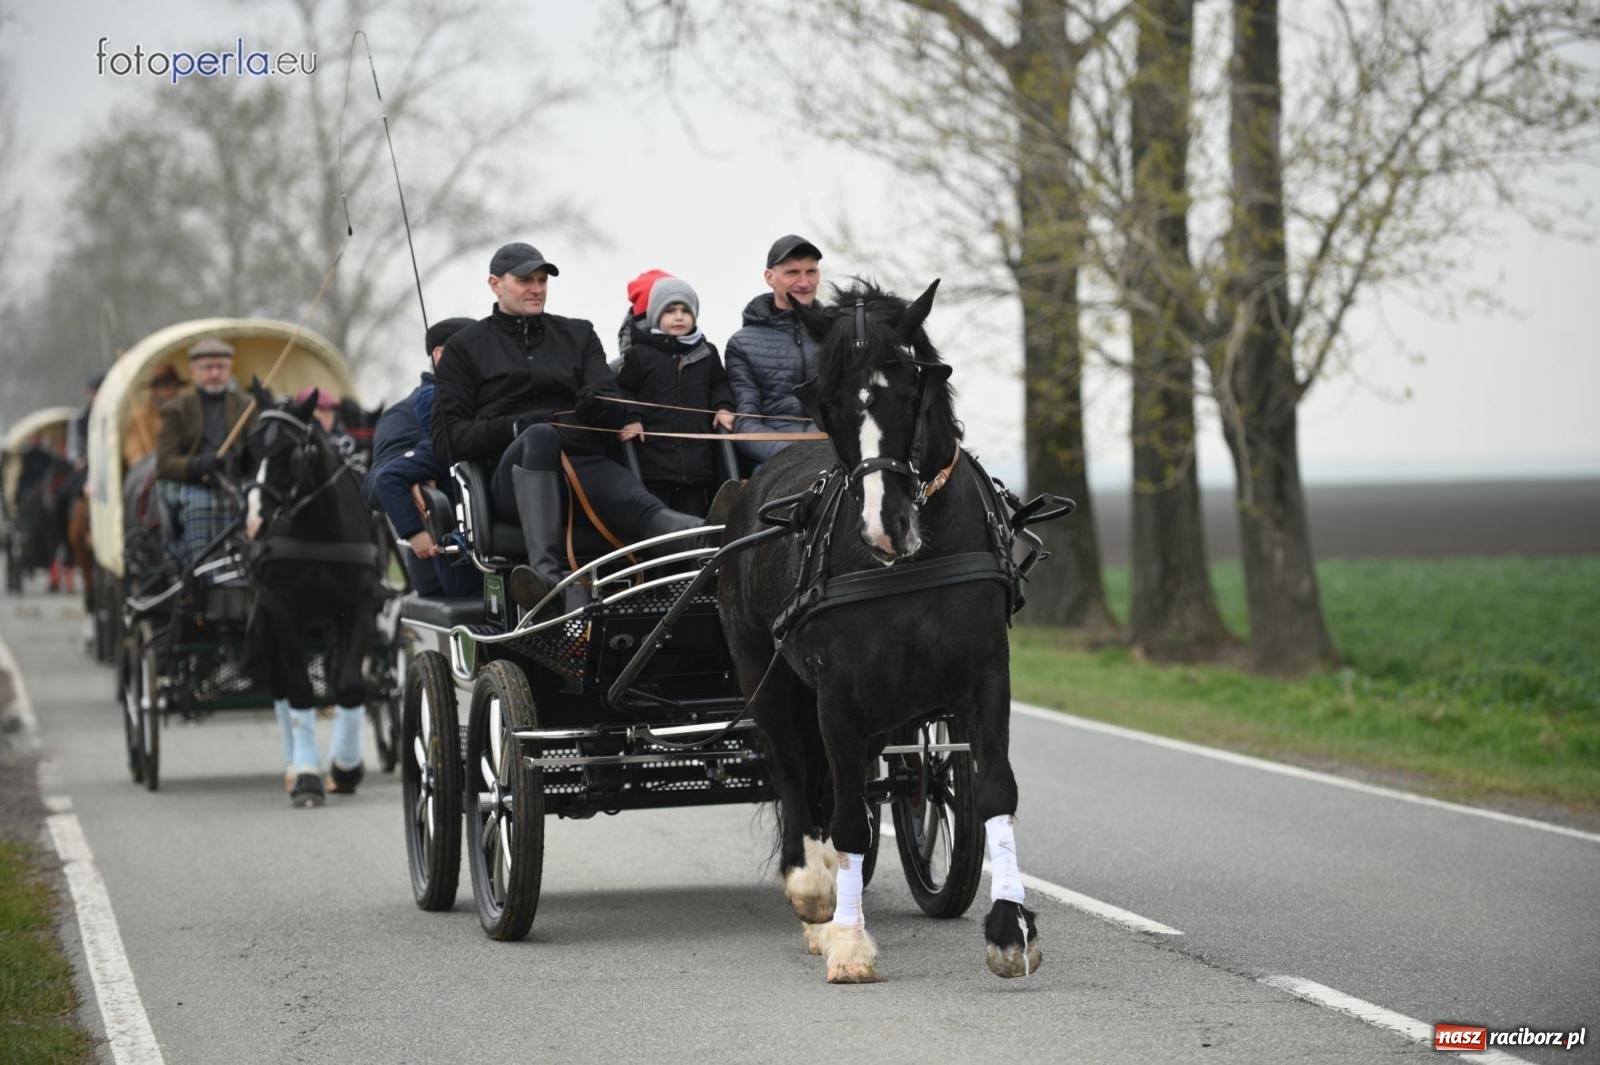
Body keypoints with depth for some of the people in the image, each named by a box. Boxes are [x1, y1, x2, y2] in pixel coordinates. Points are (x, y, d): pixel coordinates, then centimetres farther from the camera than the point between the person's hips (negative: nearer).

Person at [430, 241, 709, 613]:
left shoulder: (578, 334, 27)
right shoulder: (465, 348, 19)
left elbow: (607, 396, 12)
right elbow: (449, 438, 8)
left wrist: (600, 406, -15)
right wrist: (520, 428, -9)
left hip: (584, 462, 2)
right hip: (516, 479, -2)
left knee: (642, 506, -31)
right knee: (539, 437, -38)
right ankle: (545, 575, -60)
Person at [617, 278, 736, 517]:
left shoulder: (707, 353, 11)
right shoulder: (639, 354, 0)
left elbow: (719, 384, 24)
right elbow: (622, 391, 3)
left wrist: (723, 407, 6)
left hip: (697, 460, 3)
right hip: (653, 459, -3)